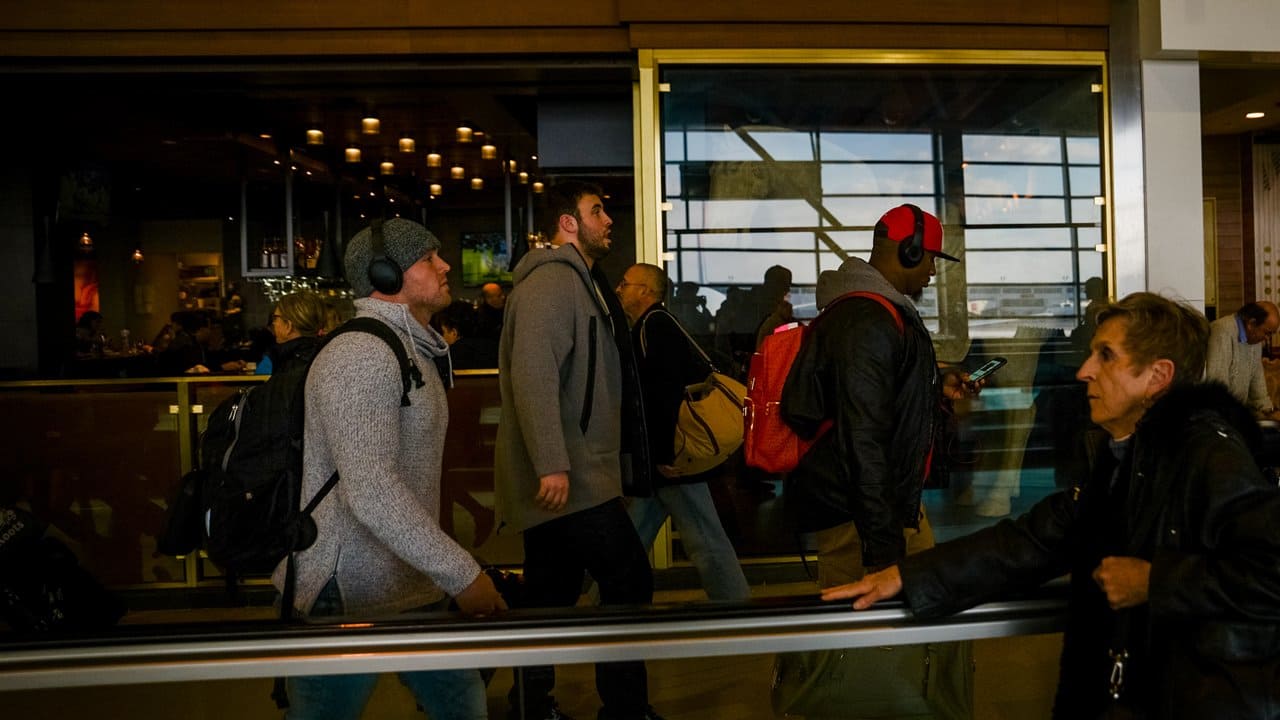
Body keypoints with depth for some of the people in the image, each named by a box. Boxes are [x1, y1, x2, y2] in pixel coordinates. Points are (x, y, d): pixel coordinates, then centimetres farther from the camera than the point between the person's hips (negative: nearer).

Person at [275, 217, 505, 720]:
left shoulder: (411, 351, 15)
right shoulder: (360, 354, -20)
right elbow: (370, 493, -29)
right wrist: (462, 574, -25)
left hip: (412, 589, 10)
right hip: (348, 599, -9)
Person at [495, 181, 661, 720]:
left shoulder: (581, 281, 21)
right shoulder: (551, 280, -12)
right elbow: (533, 375, -23)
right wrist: (552, 464, -28)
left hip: (573, 472, 10)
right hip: (564, 474, -10)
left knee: (553, 595, 15)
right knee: (629, 581, -6)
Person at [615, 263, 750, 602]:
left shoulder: (655, 325, -12)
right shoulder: (651, 326, 19)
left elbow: (667, 392, -23)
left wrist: (666, 453, -24)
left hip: (671, 461, -10)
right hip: (656, 461, 10)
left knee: (705, 542, -3)